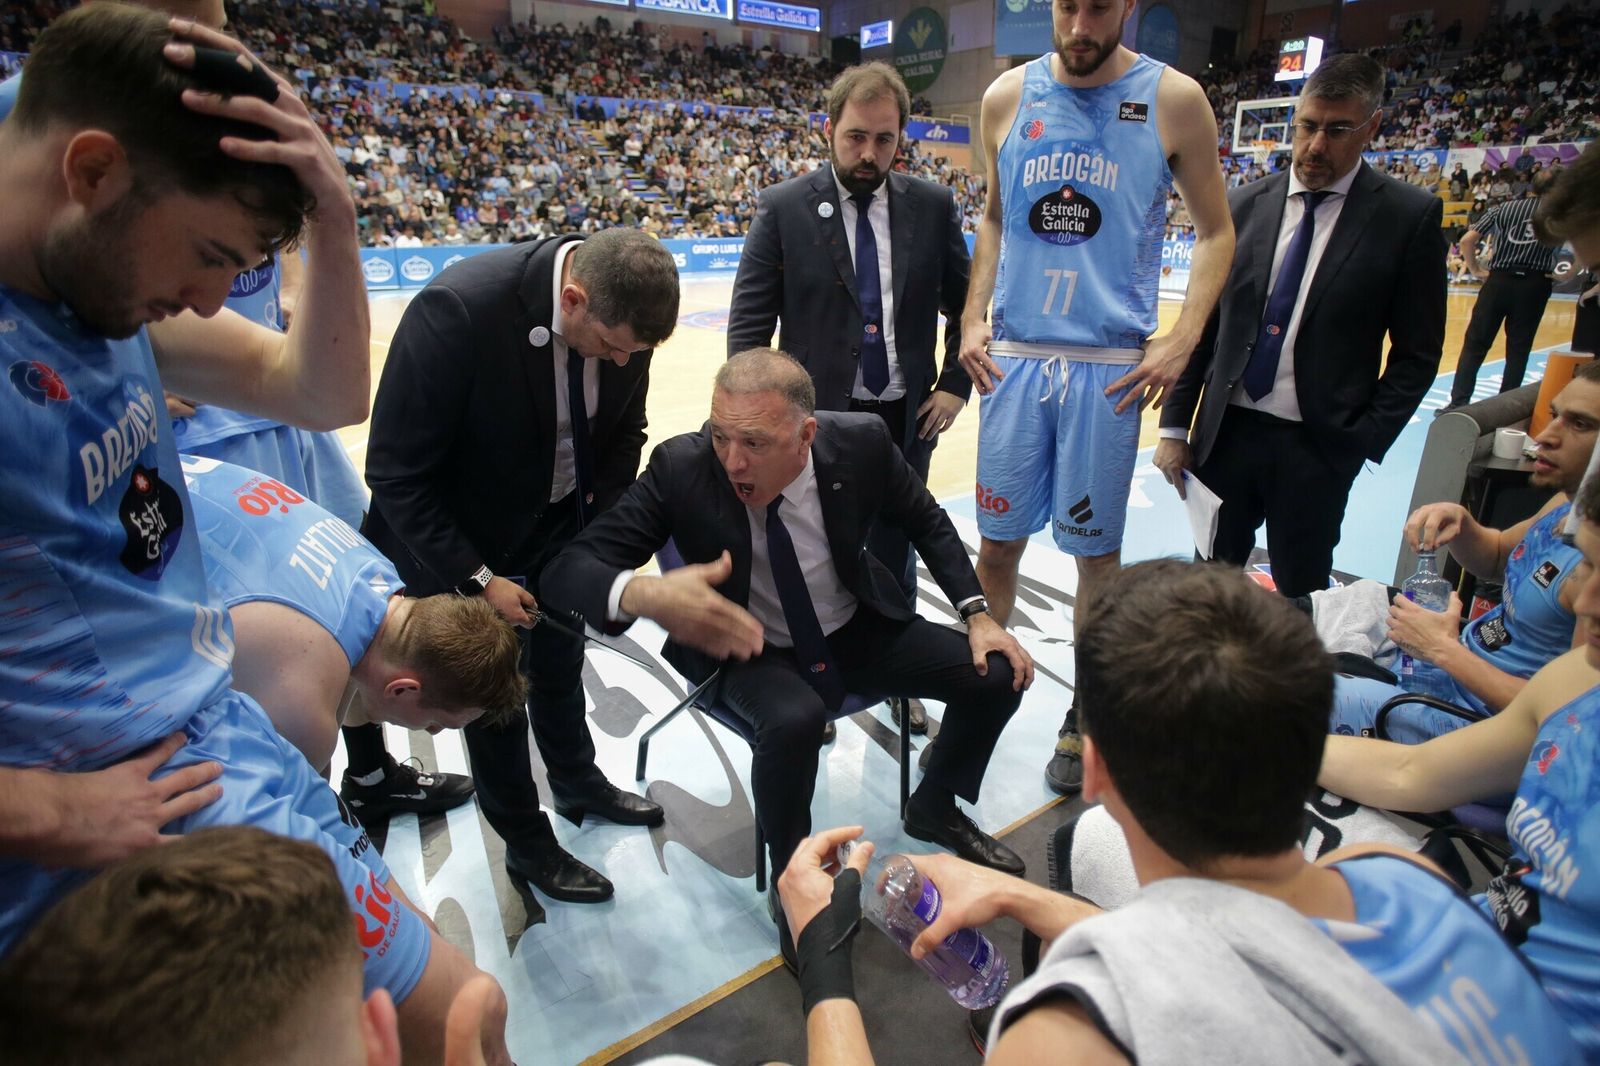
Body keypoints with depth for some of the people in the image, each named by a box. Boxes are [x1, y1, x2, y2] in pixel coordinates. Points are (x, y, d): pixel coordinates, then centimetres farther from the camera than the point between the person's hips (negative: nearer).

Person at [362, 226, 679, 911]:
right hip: (468, 538, -4)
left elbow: (623, 435, 0)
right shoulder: (457, 308, -33)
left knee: (560, 665, 21)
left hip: (564, 526, 5)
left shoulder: (621, 311, -17)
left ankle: (578, 783, 48)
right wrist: (475, 580, -21)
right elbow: (396, 471, -24)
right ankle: (527, 847, 31)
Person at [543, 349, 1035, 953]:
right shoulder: (681, 468, -25)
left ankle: (935, 808, 23)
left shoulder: (861, 441, -19)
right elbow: (571, 571, -28)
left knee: (997, 675, -7)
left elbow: (927, 523, 1)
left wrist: (977, 614, -7)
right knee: (794, 719, -35)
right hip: (749, 649, -3)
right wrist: (644, 597, -49)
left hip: (859, 630, 4)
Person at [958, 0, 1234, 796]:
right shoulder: (1008, 96, 6)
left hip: (1110, 366, -2)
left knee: (1096, 550, 6)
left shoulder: (1173, 100, 0)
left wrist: (1182, 341, -7)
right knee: (996, 543, 7)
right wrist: (973, 318, 4)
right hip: (1014, 358, 2)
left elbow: (1215, 231, 5)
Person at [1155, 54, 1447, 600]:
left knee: (1300, 599, 8)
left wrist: (1364, 442, -8)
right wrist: (1175, 426, 2)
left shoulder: (1410, 216, -2)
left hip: (1318, 447, -2)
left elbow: (1416, 352, 0)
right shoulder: (1244, 204, 5)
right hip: (1226, 432, 3)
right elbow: (1201, 322, 6)